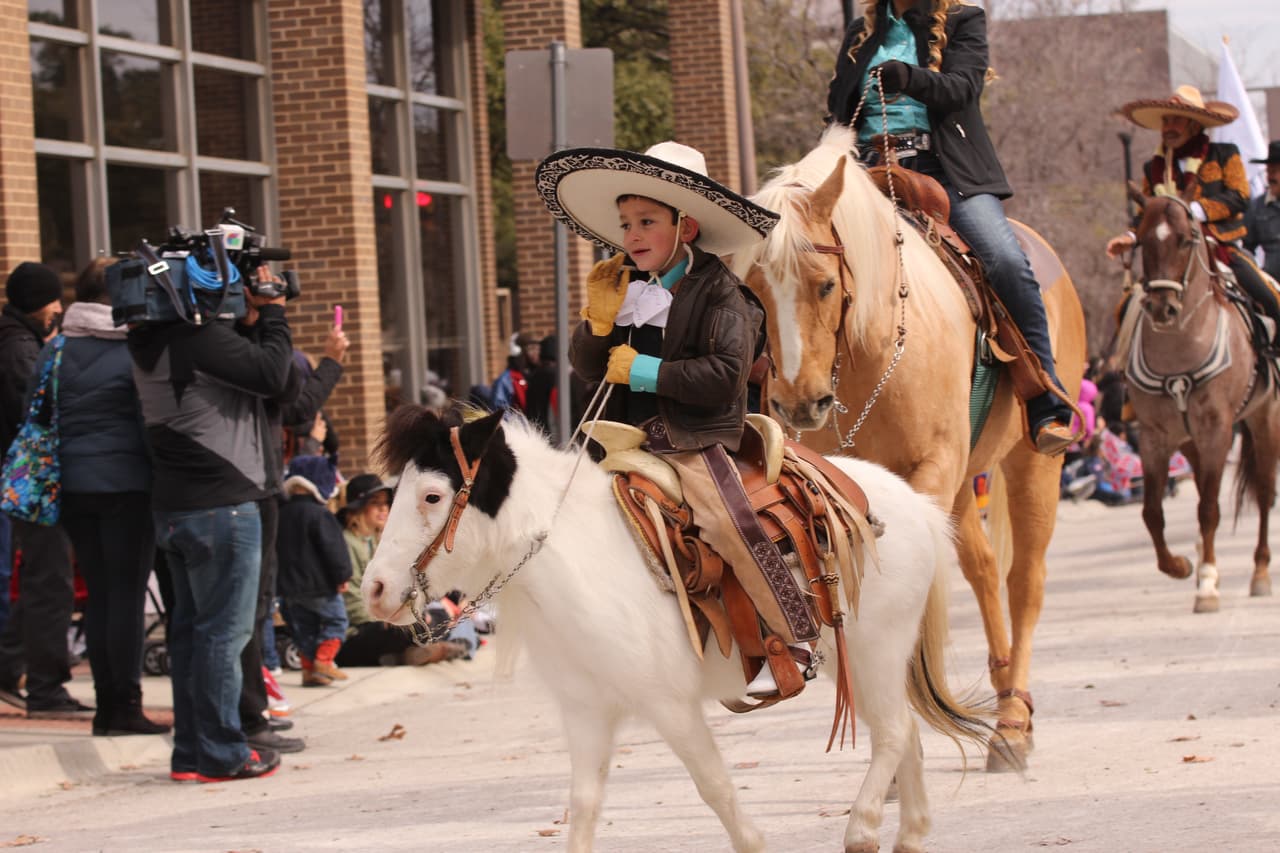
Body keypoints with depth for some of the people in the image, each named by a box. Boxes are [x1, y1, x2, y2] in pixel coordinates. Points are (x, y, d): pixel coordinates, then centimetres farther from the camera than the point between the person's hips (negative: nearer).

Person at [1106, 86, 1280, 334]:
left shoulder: (1224, 155, 7)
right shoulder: (1154, 168, 15)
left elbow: (1239, 197, -5)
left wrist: (1196, 209, -18)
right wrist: (1131, 238, -5)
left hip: (1223, 248, -2)